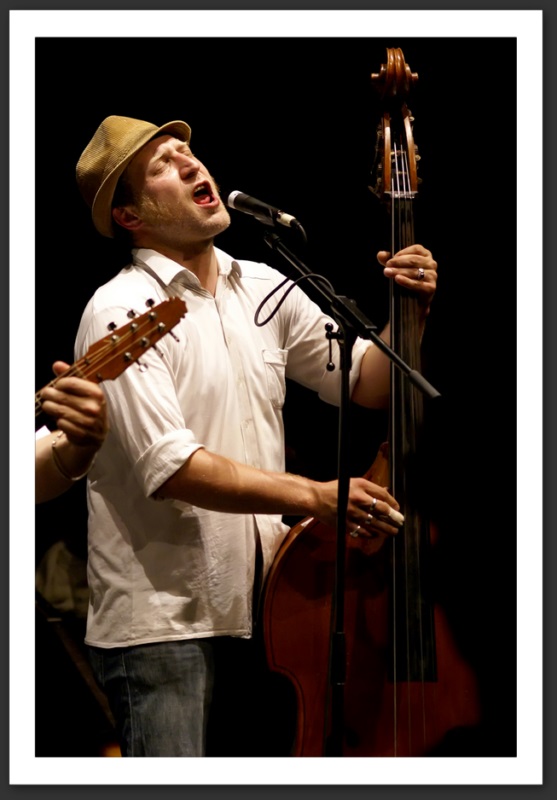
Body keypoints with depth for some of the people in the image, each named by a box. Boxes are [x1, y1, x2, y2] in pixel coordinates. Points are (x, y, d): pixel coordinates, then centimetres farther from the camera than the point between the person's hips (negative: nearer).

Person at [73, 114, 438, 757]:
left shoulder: (265, 290, 10)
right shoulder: (121, 311, -11)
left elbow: (366, 384, 16)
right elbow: (170, 467, -22)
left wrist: (411, 310, -2)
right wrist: (313, 497, -29)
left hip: (256, 605, 7)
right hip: (162, 621, -7)